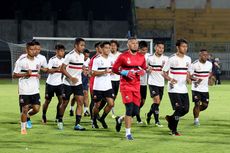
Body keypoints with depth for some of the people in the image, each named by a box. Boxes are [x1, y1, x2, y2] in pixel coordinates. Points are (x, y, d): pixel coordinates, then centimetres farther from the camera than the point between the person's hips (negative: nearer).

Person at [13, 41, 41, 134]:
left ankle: (27, 116, 30)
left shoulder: (38, 61, 7)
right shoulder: (21, 61, -9)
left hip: (35, 90, 5)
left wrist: (38, 76, 3)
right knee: (25, 109, -3)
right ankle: (23, 128, 13)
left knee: (36, 109, -2)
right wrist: (25, 74, -19)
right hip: (24, 90, -5)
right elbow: (14, 75, -7)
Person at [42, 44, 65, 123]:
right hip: (50, 83, -5)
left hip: (59, 83, 5)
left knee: (61, 99, -6)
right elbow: (48, 70, -20)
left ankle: (58, 117, 5)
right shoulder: (52, 60, -13)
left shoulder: (63, 60, 6)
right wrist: (57, 69, -29)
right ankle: (44, 116, 23)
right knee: (47, 101, 5)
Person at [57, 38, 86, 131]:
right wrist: (71, 78, -22)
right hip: (68, 83, -5)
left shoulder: (82, 56, 7)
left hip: (78, 83, 5)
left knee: (80, 102, -8)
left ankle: (77, 124, -7)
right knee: (65, 102, 6)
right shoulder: (70, 55, -14)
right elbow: (63, 69, -15)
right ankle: (60, 121, 27)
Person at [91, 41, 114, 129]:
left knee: (111, 103, -7)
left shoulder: (110, 59, 9)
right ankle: (94, 121, 26)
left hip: (108, 86, 5)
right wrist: (104, 72, -24)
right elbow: (94, 73, -13)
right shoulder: (97, 59, -9)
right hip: (98, 87, -5)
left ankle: (102, 119, 14)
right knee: (97, 105, 4)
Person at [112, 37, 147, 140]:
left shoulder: (141, 57, 8)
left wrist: (142, 71, -3)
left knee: (135, 110, 3)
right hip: (126, 85, -5)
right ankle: (128, 133, -5)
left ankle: (121, 119, 33)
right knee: (129, 108, -14)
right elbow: (114, 69, -3)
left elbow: (144, 68, 20)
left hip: (136, 85, 5)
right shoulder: (123, 56, -7)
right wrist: (125, 73, -17)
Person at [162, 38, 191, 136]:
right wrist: (170, 79, -25)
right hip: (174, 89, -6)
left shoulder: (188, 59, 10)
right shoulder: (172, 59, -8)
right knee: (179, 109, -11)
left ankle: (170, 119, 28)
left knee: (185, 109, 3)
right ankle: (174, 130, 6)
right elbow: (164, 72, -6)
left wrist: (188, 78, -1)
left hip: (184, 89, 6)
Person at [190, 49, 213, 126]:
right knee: (197, 104, -9)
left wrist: (209, 79, 3)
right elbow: (189, 75, -13)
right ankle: (196, 120, 8)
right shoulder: (194, 64, -14)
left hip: (205, 88, 5)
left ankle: (196, 111, 35)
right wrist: (196, 79, -31)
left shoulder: (209, 64, 3)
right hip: (196, 88, -5)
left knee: (205, 105, 5)